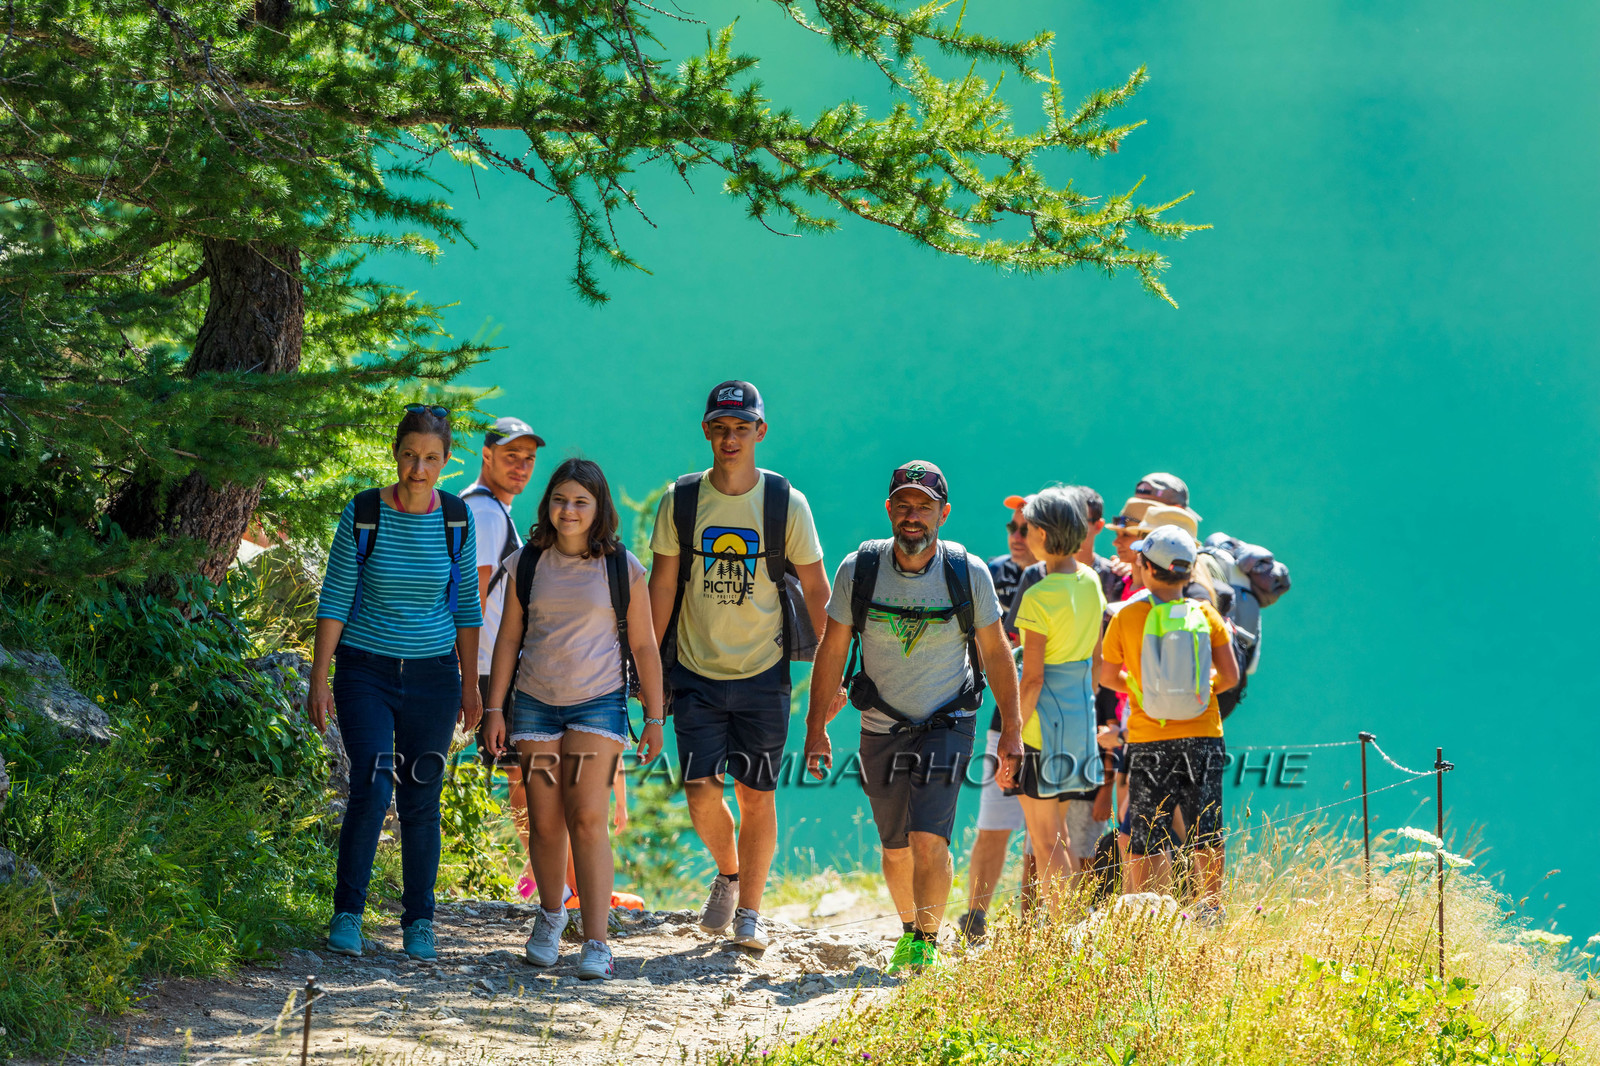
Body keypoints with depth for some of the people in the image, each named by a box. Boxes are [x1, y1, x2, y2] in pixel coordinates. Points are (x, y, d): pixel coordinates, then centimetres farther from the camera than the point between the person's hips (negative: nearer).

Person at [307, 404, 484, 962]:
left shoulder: (456, 519, 0)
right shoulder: (363, 515, -8)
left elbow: (466, 603, 9)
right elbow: (335, 599, -4)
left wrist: (470, 684, 9)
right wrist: (318, 680, -7)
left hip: (432, 675, 2)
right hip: (366, 671, -2)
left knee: (421, 802, 4)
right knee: (372, 788, -15)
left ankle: (419, 924, 15)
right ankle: (347, 913, -1)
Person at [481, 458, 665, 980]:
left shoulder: (622, 568, 1)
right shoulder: (527, 564, 7)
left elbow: (644, 647, 5)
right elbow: (508, 639, 11)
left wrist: (654, 718, 4)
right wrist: (495, 707, 6)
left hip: (598, 703, -2)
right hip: (535, 702, 3)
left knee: (587, 819, -13)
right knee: (544, 821, 3)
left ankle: (596, 943, -14)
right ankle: (550, 913, 28)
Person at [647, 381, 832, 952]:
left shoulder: (786, 503, -4)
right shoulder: (681, 500, -1)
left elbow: (815, 588, 1)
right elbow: (662, 587, 5)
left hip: (763, 674, -1)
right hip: (695, 671, 1)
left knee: (757, 795, 1)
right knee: (701, 791, -8)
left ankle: (748, 911, 14)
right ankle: (727, 873, 21)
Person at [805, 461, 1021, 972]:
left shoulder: (969, 574, -10)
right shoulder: (859, 570, -8)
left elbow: (996, 652, 1)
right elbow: (832, 650, 2)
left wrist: (1011, 730, 0)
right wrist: (816, 727, 2)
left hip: (947, 725, -2)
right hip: (881, 729, 2)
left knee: (929, 839, -19)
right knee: (896, 848, 12)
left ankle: (927, 941, -7)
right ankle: (910, 928, 36)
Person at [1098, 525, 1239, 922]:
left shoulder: (1126, 617, -5)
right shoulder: (1205, 615, -2)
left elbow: (1108, 676, 4)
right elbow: (1230, 676, -3)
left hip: (1148, 740, -1)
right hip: (1202, 737, 1)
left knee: (1142, 837, 6)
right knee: (1206, 833, 9)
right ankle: (1211, 910, 12)